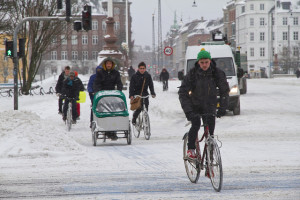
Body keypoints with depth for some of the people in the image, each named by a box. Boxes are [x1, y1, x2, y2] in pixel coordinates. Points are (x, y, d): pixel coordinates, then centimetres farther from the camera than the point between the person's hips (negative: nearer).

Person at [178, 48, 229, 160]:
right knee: (196, 124, -26)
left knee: (210, 131, -5)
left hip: (209, 106, 2)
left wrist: (222, 108, -17)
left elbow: (224, 91, -5)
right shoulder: (192, 74, -16)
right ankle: (190, 149, -13)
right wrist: (188, 111, -29)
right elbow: (182, 93, -17)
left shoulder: (217, 73, -11)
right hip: (195, 105, -2)